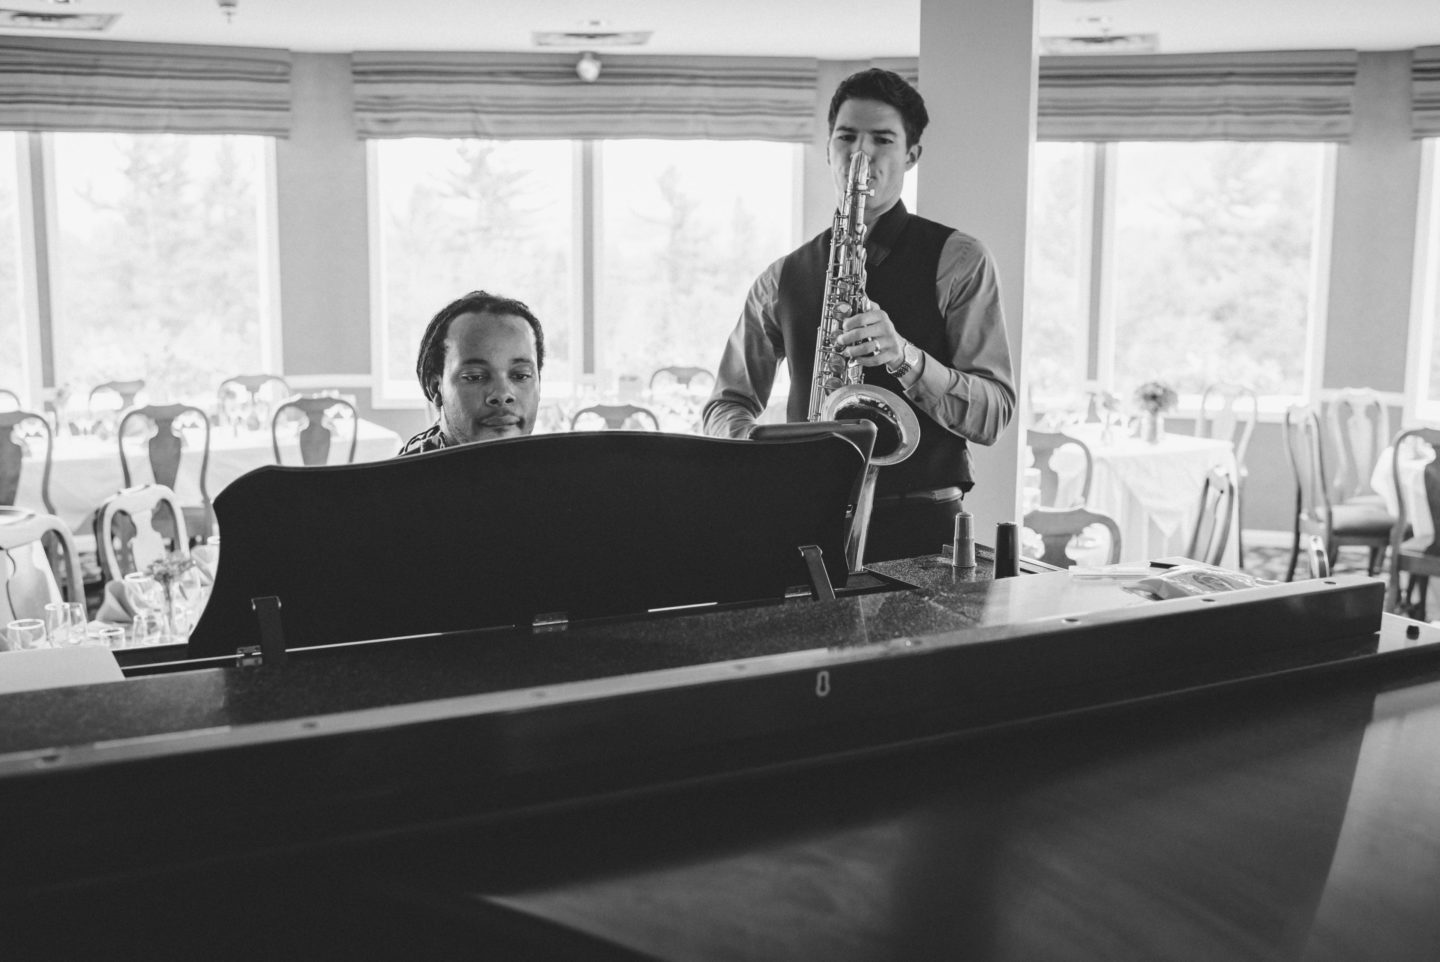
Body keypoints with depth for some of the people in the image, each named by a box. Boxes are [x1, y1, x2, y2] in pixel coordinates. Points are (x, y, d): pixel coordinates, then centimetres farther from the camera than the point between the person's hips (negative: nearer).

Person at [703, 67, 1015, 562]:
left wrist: (906, 357, -20)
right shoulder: (783, 279, 11)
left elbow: (992, 415, -4)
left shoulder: (957, 261, 2)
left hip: (919, 524, -2)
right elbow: (726, 405, 16)